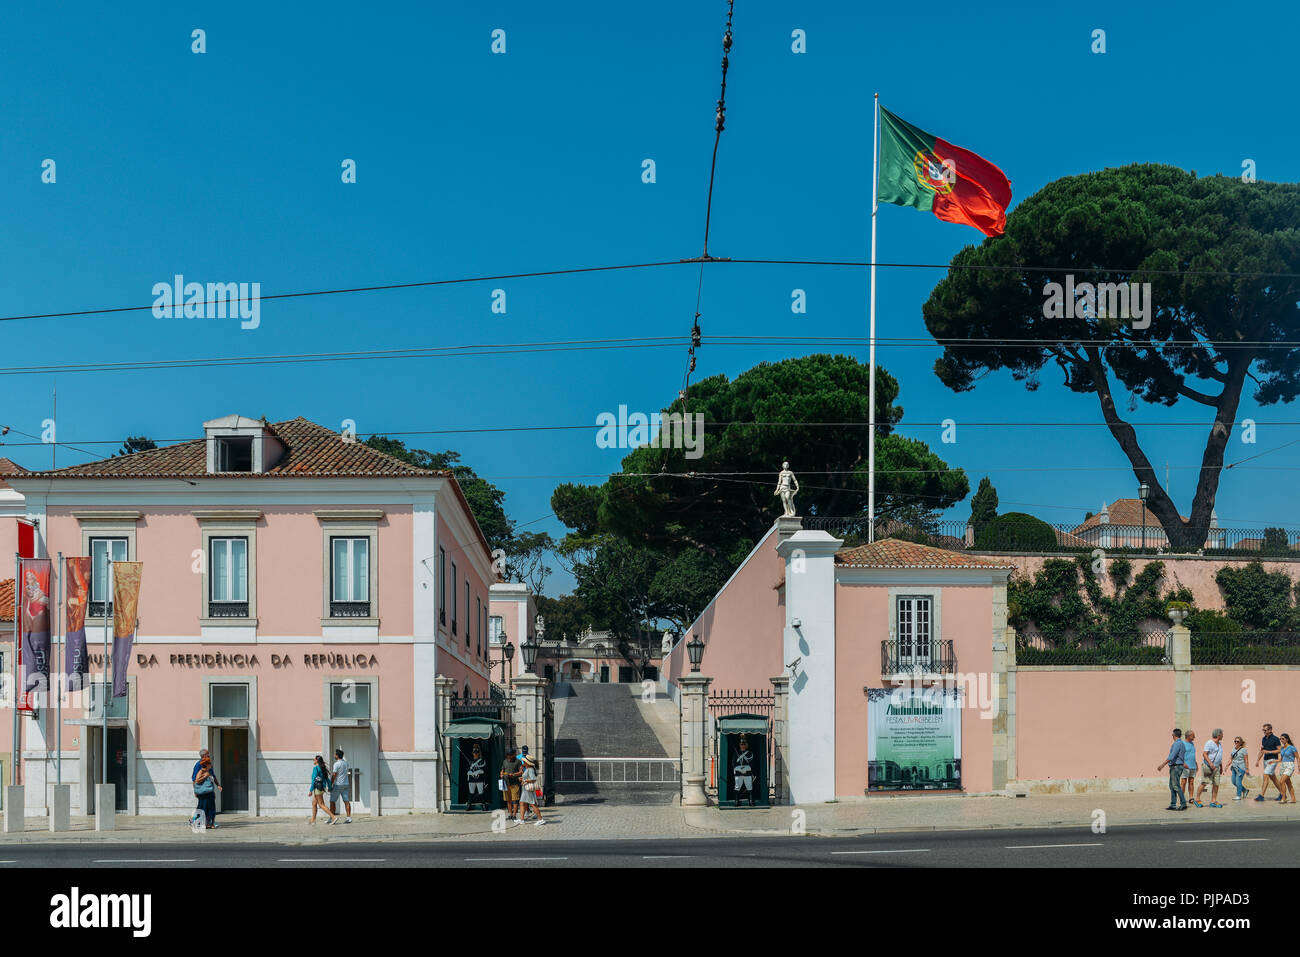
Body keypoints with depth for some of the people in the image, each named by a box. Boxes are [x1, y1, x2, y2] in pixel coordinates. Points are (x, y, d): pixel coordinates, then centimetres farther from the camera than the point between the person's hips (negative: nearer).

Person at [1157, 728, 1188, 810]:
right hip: (1174, 767, 10)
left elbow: (1171, 757, -23)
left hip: (1176, 767, -10)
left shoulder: (1177, 744, -15)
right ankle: (1173, 805, 7)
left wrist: (1162, 765, -22)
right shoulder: (1181, 743, 16)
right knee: (1172, 786, 9)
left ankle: (1183, 804, -8)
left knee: (1176, 786, -9)